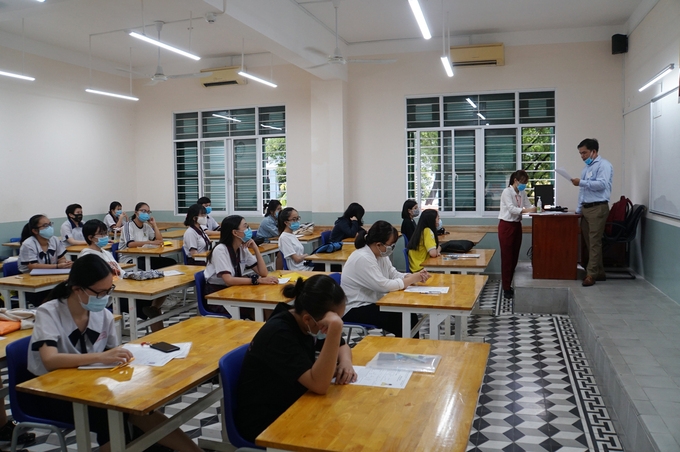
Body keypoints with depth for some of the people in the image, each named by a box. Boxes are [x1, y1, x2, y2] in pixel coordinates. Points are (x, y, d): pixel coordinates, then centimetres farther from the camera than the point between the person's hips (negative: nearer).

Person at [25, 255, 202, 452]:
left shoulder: (104, 315, -5)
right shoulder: (48, 313, -17)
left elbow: (112, 358, 7)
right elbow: (49, 360, -34)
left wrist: (130, 354, -15)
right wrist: (100, 357, -44)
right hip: (46, 393, -4)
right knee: (108, 417, -31)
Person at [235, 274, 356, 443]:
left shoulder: (305, 323, -5)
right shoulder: (278, 333, -28)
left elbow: (341, 346, 10)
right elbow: (319, 385, -35)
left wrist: (345, 362, -13)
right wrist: (335, 327, -42)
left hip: (291, 406, 7)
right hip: (263, 422, -7)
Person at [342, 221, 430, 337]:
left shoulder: (381, 254, 4)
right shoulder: (363, 258, -25)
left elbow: (394, 274, 5)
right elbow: (384, 286, -27)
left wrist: (415, 276, -13)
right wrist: (412, 280, -18)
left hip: (372, 303, 9)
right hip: (355, 310, -9)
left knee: (410, 316, -7)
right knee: (400, 321, -18)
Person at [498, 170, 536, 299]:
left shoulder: (522, 193, 8)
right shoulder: (507, 192, -14)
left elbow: (528, 206, 2)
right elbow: (511, 208, -26)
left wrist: (535, 209, -18)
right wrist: (526, 210, -38)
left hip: (517, 225, 7)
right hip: (506, 226, -7)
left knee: (515, 257, 10)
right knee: (507, 257, -4)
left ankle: (510, 285, 21)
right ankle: (506, 288, 2)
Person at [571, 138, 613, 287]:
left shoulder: (603, 165, -6)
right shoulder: (586, 168, 20)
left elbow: (602, 184, -21)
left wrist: (581, 182, -18)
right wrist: (578, 210, 17)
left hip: (597, 208, -9)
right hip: (586, 208, 9)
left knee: (594, 242, -7)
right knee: (589, 242, 9)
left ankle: (591, 274, -5)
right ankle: (599, 272, 17)